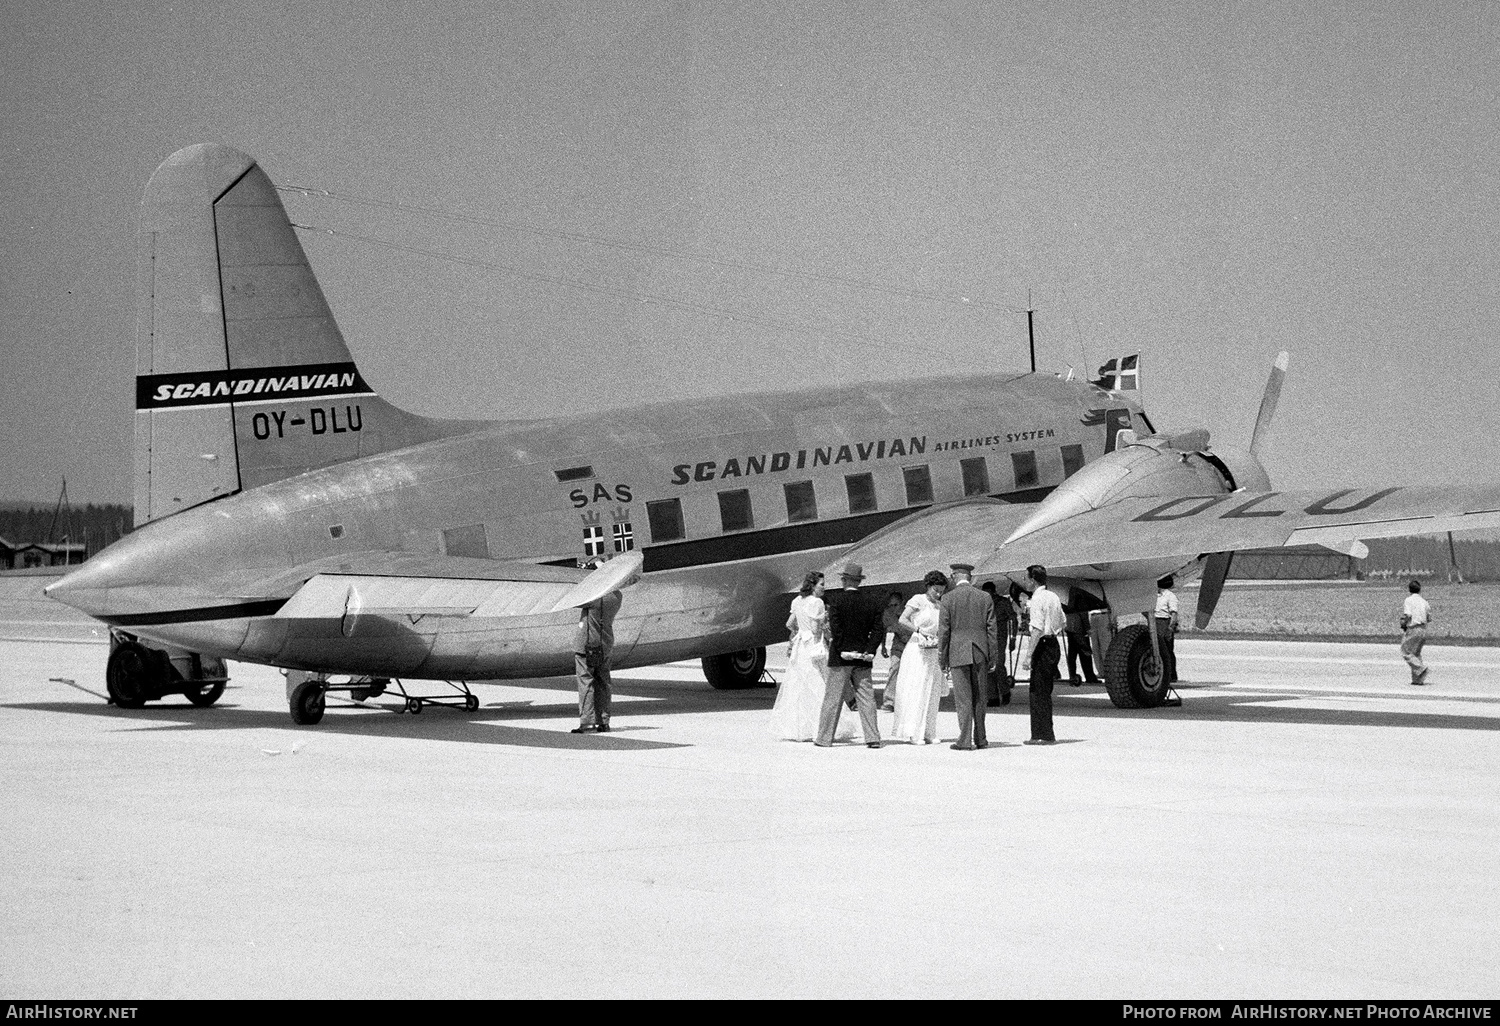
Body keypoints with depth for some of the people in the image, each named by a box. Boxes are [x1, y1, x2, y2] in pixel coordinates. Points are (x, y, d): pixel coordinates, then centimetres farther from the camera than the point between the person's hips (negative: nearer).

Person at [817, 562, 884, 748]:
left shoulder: (835, 600, -9)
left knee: (833, 698, 3)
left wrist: (841, 650, -10)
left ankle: (824, 738, 7)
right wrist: (869, 651, -4)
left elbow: (835, 628, -15)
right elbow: (879, 629, -1)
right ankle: (873, 738, 1)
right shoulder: (872, 602, 3)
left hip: (840, 658, -3)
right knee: (866, 698, 6)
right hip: (863, 659, 3)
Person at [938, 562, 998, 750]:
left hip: (958, 653, -3)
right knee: (979, 698, 13)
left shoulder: (948, 599, -5)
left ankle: (965, 741, -3)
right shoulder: (985, 598, 3)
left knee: (963, 699, 0)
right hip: (980, 653, 3)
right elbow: (991, 630, 4)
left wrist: (943, 659, 2)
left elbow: (943, 631, -5)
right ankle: (980, 739, 18)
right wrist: (993, 658, 8)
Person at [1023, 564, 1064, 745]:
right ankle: (1039, 734, 17)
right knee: (1043, 691, 14)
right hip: (1054, 645, 9)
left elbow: (1037, 630, -20)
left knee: (1040, 692, -4)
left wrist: (1030, 655, -20)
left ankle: (1046, 736, -4)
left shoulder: (1037, 599, -14)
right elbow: (1064, 625, 22)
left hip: (1043, 646, -9)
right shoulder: (1053, 597, 14)